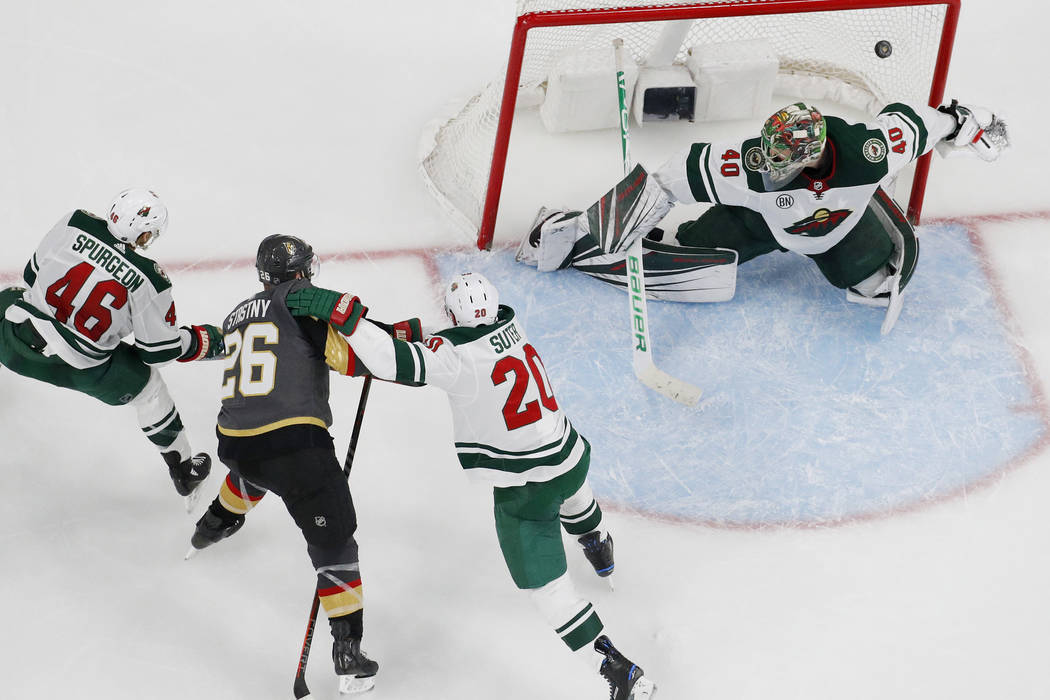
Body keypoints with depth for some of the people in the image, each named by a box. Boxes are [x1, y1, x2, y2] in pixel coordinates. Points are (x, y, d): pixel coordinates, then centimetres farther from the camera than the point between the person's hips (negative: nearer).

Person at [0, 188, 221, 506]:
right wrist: (204, 341, 10)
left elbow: (32, 274, 5)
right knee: (146, 384, 22)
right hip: (80, 368, -3)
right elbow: (158, 349, -7)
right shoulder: (148, 280, -15)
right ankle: (183, 470, 32)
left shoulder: (74, 224, -8)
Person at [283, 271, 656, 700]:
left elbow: (395, 362, -40)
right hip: (571, 453, 8)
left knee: (547, 591, 3)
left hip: (524, 489, -8)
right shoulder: (508, 323, -5)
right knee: (570, 493, 44)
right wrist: (391, 331, -1)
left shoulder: (458, 352, -27)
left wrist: (338, 308, -38)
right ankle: (598, 548, 77)